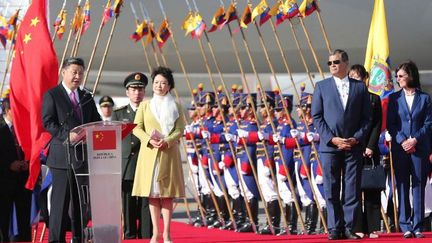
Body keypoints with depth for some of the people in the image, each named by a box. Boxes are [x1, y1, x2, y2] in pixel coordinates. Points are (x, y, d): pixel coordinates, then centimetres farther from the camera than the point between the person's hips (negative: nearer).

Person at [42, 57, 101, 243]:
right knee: (60, 199, -8)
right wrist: (67, 135, -22)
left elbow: (97, 123, 18)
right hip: (62, 156, -6)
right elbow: (48, 122, -9)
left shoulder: (87, 98, 19)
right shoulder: (52, 95, 0)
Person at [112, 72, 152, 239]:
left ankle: (146, 238, 0)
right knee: (127, 208, -1)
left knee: (146, 206, -3)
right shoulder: (118, 114, 13)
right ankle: (129, 237, 3)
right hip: (126, 168, 1)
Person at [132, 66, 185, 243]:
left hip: (168, 153, -1)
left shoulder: (175, 106, 9)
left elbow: (180, 130, 2)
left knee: (167, 193, -2)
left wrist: (167, 141, -16)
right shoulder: (145, 105, 11)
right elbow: (136, 128, 4)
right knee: (152, 193, 0)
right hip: (149, 153, 1)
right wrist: (149, 140, -13)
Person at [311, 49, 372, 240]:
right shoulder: (322, 87, 7)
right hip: (330, 146, 0)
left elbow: (367, 117, 6)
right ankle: (335, 229, 6)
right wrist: (332, 139, -9)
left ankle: (349, 228, 5)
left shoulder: (360, 87, 8)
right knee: (331, 190, 1)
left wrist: (357, 138, -8)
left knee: (352, 189, 0)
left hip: (354, 145, 0)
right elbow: (316, 116, 2)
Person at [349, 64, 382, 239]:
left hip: (369, 150, 0)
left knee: (372, 190, -1)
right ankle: (358, 228, 1)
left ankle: (373, 228, 2)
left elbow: (377, 125, 3)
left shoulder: (373, 99, 8)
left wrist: (370, 147, -9)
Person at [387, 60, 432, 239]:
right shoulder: (394, 98, 9)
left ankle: (417, 226, 3)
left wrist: (415, 139, -11)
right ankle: (406, 226, 4)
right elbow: (390, 124, 4)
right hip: (400, 148, 1)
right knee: (402, 186, 1)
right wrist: (402, 141, -9)